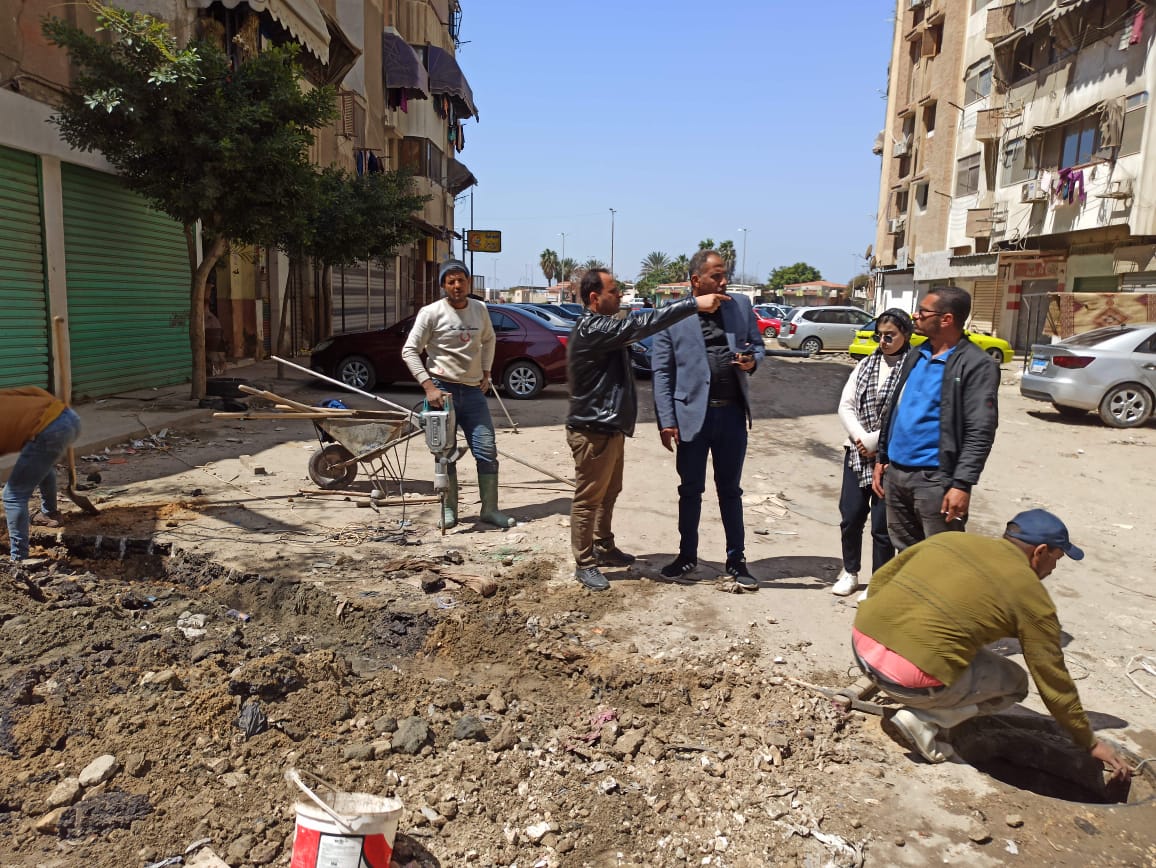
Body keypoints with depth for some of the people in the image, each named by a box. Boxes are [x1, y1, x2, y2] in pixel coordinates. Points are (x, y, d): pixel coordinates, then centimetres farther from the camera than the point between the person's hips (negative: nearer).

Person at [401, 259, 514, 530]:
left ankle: (490, 509, 12)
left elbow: (488, 340, 25)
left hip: (473, 391, 4)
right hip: (442, 390, -3)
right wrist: (428, 386, -15)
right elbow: (410, 351, -7)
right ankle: (449, 510, 17)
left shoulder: (480, 309, 6)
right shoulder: (431, 313, -7)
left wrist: (486, 373, 15)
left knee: (487, 451, 1)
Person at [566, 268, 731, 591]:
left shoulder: (604, 326, 13)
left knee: (608, 495, 21)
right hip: (593, 431, -10)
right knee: (588, 499, 1)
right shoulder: (591, 329, -22)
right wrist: (694, 304, -33)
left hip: (610, 427, 10)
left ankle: (604, 548, 35)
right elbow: (641, 325, -30)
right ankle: (584, 563, 12)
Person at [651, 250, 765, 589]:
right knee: (690, 490, 12)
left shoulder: (741, 306, 3)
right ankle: (687, 555, 28)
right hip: (692, 414, -2)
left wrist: (753, 361, -11)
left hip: (732, 413, 2)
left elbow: (757, 344, 13)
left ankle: (736, 560, 24)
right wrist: (666, 421, -10)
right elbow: (662, 373, -6)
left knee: (730, 489, 13)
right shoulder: (672, 317, -6)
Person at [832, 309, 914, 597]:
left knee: (882, 524, 3)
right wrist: (860, 437, -10)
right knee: (850, 516, 10)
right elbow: (846, 404, 4)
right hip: (857, 453, 5)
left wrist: (874, 441, -13)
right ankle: (850, 572, 30)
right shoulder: (866, 364, 9)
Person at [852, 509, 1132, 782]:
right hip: (912, 678, -6)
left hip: (861, 644, 6)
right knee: (1014, 682, 19)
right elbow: (1054, 683, 12)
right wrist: (1089, 742, 27)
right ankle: (924, 719, 2)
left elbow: (879, 581, 18)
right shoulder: (1032, 596, 4)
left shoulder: (946, 538, 16)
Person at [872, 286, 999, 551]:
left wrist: (962, 484, -22)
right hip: (895, 472, 8)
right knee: (905, 553, 18)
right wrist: (881, 458, 16)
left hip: (935, 479, -7)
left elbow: (980, 432, -16)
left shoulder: (976, 365, -11)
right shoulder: (916, 355, 12)